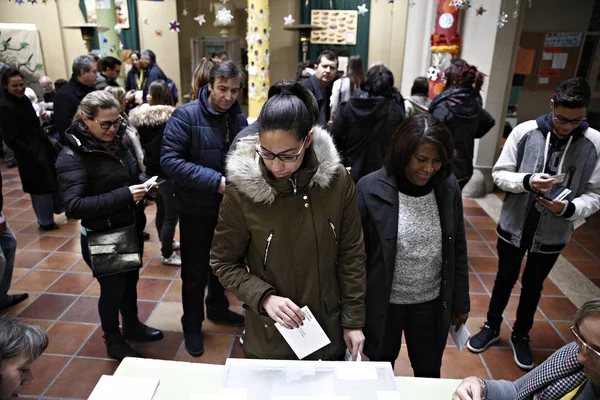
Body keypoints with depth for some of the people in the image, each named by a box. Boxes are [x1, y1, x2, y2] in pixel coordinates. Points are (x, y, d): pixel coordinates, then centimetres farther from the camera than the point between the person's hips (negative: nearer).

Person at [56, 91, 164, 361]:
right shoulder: (72, 156, -19)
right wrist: (124, 195, -32)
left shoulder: (117, 143, 0)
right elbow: (74, 206, -26)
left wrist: (143, 187, -7)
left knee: (131, 281, 22)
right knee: (112, 289, 12)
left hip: (131, 230, 6)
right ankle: (114, 343, 36)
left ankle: (132, 326, 46)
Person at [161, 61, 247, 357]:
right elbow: (169, 160, -22)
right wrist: (214, 180, -28)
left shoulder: (238, 118, 2)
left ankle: (217, 308, 45)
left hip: (229, 207, 5)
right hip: (197, 209, -5)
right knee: (195, 272, 8)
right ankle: (192, 326, 29)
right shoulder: (186, 115, -15)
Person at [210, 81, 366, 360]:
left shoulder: (337, 180, -13)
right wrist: (264, 297, -21)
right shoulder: (241, 189, -17)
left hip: (329, 331, 2)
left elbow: (351, 254, -4)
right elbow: (224, 262, -7)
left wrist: (354, 321, -1)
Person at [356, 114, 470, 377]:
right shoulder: (370, 189, -18)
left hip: (432, 302, 3)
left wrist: (461, 301, 7)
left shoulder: (448, 186, -7)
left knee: (429, 372, 21)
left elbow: (458, 248, 3)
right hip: (384, 302, -2)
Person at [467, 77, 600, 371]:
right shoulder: (525, 131, -12)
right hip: (513, 226, 0)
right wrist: (527, 181, -26)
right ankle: (492, 327, 41)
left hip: (553, 235, 1)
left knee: (533, 286, 19)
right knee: (504, 280, 18)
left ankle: (521, 335, 42)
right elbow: (499, 173, -7)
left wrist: (569, 208, -24)